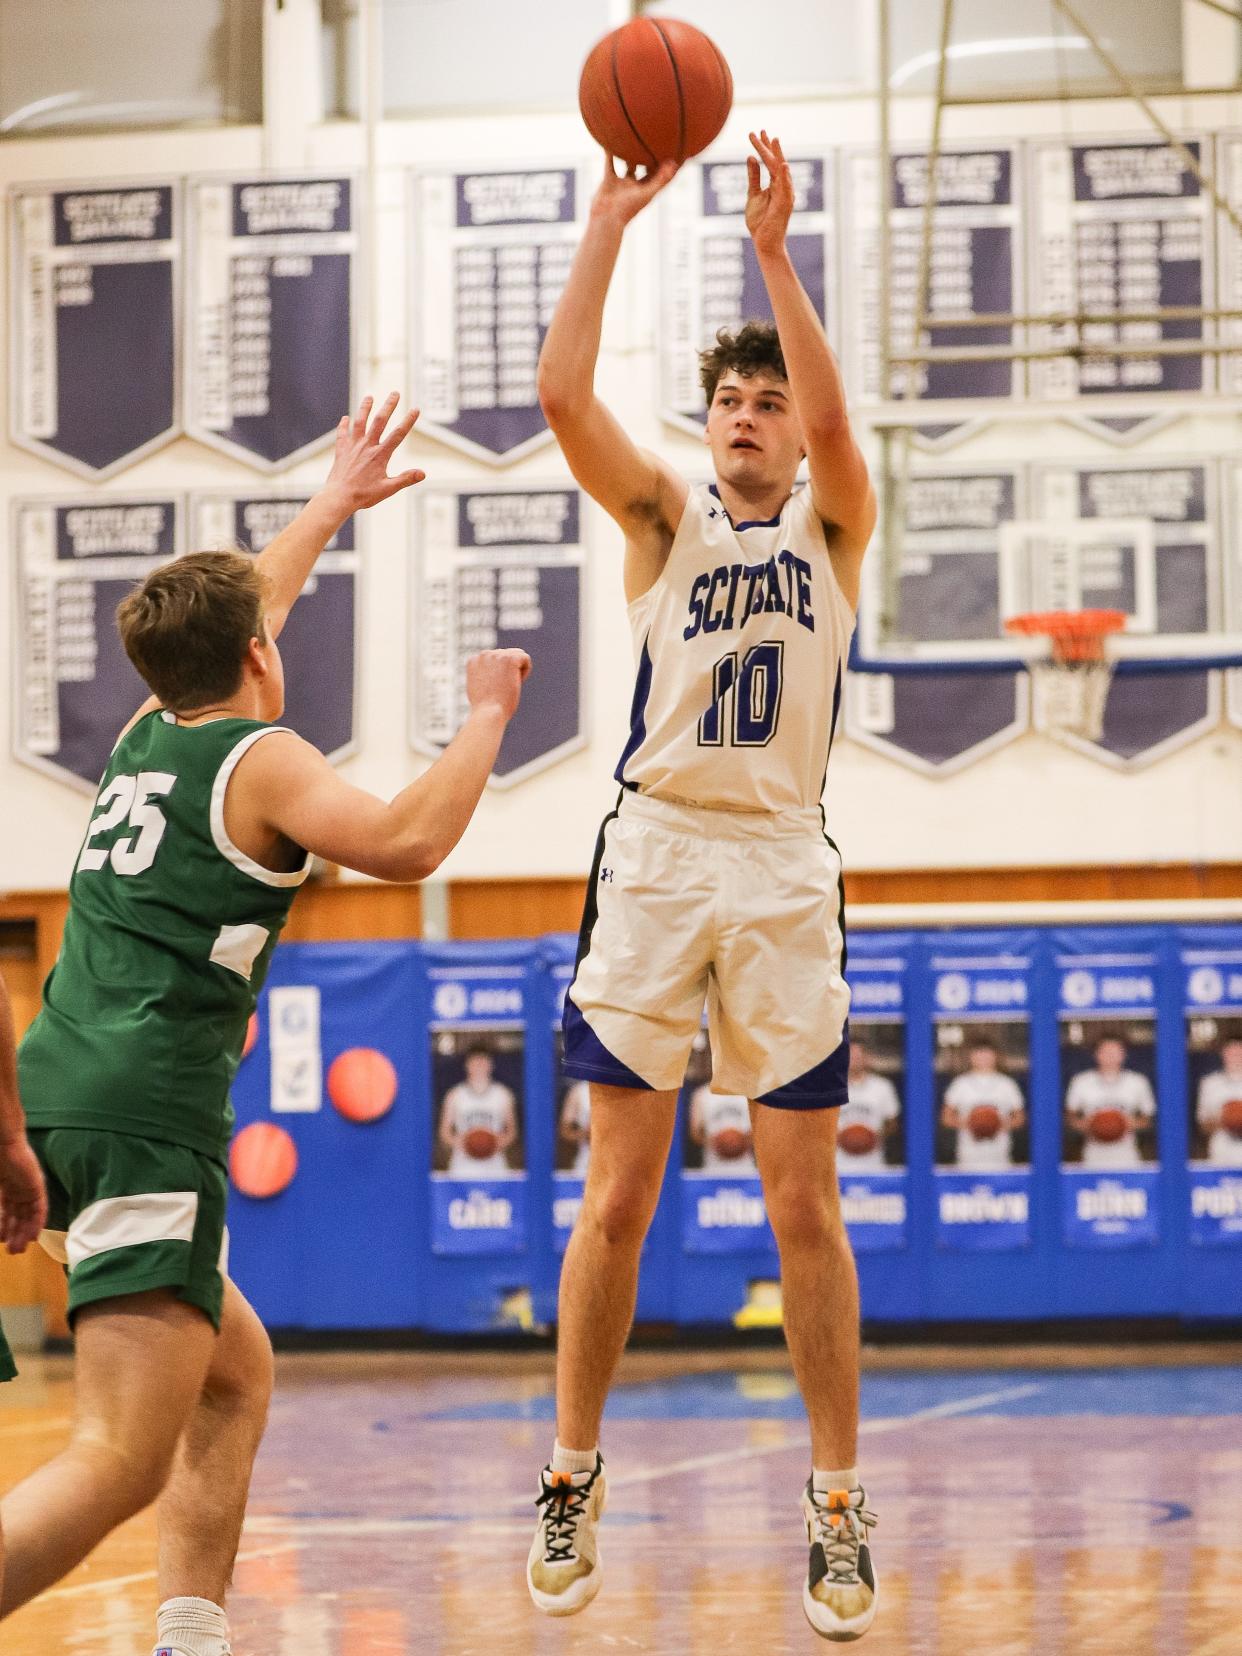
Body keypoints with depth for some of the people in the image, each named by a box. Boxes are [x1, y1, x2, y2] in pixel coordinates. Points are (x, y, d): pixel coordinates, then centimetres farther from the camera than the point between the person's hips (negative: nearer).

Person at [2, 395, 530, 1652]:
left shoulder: (145, 737, 19)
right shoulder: (261, 760, -2)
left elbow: (223, 618, 39)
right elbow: (403, 842, -19)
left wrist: (334, 504, 50)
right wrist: (485, 719, -5)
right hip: (141, 1119, -9)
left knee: (236, 1376, 23)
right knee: (123, 1464, -19)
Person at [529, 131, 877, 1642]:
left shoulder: (832, 525, 9)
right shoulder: (667, 516, 10)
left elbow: (833, 417, -14)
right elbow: (562, 397, -6)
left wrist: (772, 251, -17)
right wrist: (609, 228, -10)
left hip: (782, 870, 0)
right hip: (654, 856, 0)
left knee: (803, 1203, 1)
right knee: (616, 1198, 1)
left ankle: (838, 1501, 8)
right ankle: (572, 1476, 14)